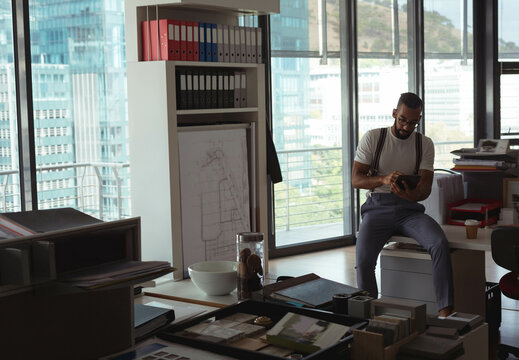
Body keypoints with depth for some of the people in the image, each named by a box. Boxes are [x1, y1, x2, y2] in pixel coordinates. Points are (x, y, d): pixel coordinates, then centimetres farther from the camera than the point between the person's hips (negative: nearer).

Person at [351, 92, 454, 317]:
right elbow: (356, 179, -3)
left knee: (440, 244, -29)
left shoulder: (425, 144, 8)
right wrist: (384, 179, -24)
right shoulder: (373, 138, 4)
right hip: (377, 207, -1)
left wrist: (412, 194, -26)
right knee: (363, 259, -28)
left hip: (409, 209, 1)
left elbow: (426, 188, 0)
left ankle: (445, 311, -28)